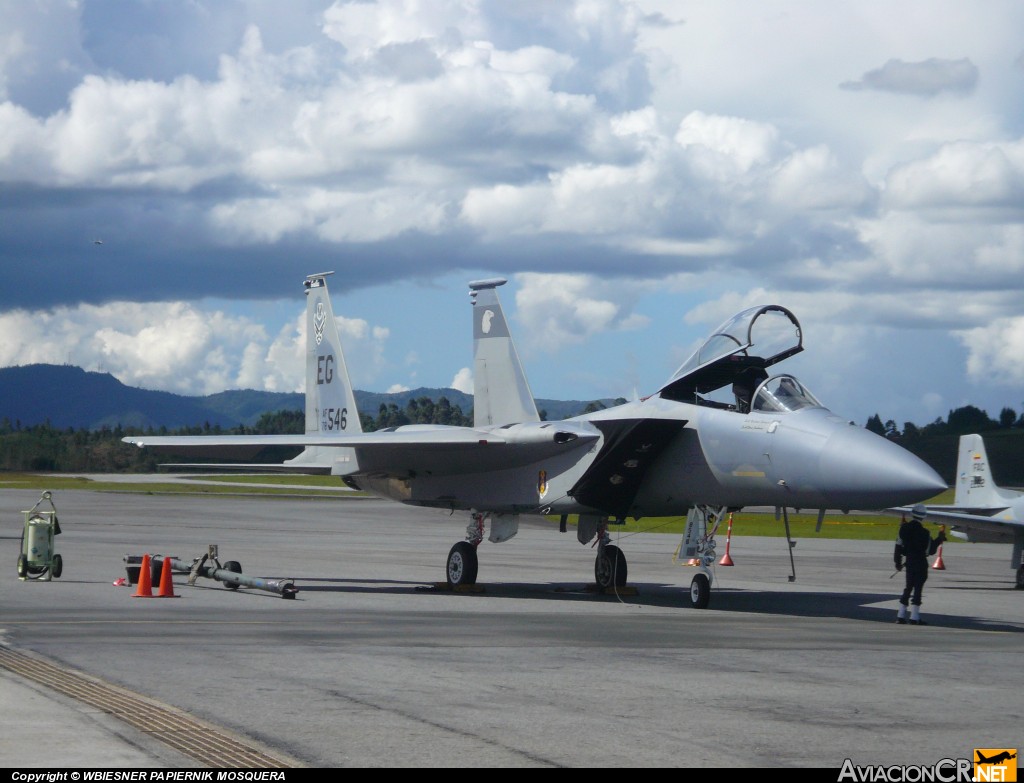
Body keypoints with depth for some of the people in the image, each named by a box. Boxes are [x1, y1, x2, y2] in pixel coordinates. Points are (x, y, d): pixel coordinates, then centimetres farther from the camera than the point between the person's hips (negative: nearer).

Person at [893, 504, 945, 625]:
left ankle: (901, 616, 14)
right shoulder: (923, 533, -16)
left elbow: (898, 546, 5)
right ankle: (914, 617, -3)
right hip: (920, 564, -5)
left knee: (908, 588, 15)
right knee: (917, 588, -2)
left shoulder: (904, 528, 0)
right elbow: (930, 550, -11)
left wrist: (898, 562, 15)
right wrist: (939, 539, 2)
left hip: (909, 562, 5)